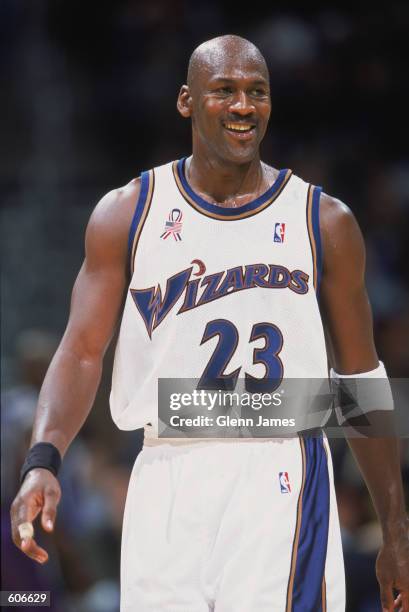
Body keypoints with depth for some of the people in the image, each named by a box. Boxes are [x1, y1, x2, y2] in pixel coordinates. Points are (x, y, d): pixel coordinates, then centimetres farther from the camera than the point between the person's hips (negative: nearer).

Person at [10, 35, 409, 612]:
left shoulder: (325, 222, 7)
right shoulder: (126, 213, 7)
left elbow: (362, 379, 11)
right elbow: (83, 352, 2)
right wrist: (42, 462, -17)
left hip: (281, 483, -1)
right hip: (168, 478, 1)